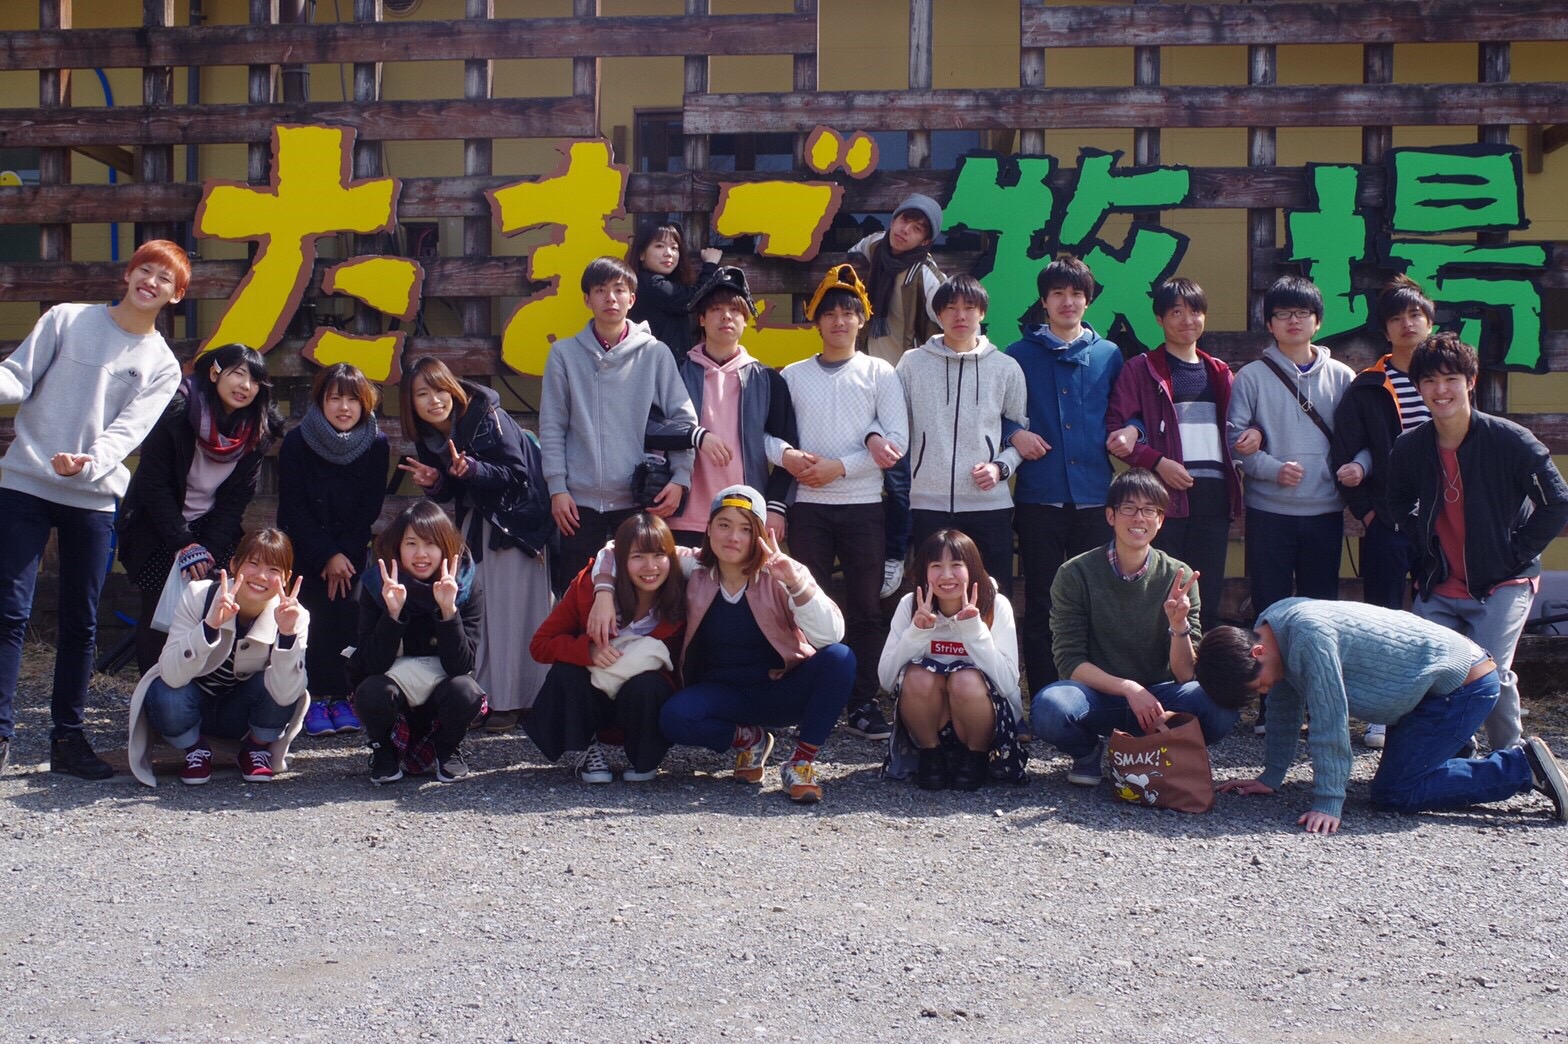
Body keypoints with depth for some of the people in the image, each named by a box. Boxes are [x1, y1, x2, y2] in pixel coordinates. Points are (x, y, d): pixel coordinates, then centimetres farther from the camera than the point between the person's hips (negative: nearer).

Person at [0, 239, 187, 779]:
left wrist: (88, 462, -25)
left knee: (80, 623, 6)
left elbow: (128, 429, -5)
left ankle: (68, 737, 15)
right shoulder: (66, 319, 5)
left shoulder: (162, 366, 7)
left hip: (94, 498, 2)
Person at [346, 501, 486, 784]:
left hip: (441, 690, 0)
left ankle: (448, 748, 2)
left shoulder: (466, 583, -15)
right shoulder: (377, 586, -14)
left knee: (467, 692, -32)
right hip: (395, 689, 0)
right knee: (372, 692, -33)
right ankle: (383, 749, 1)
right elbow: (372, 665, -21)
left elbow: (461, 665, -21)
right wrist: (393, 612, -34)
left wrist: (448, 610, -35)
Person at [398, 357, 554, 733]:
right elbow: (449, 494, 9)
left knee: (510, 611, -9)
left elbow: (517, 473, -20)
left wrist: (471, 469, -33)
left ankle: (510, 701, -4)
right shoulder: (426, 437, 0)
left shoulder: (487, 417, -20)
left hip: (516, 518, -7)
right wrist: (433, 483, -13)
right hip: (476, 521, 7)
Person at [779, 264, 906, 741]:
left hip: (863, 504, -1)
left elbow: (897, 442, -4)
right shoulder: (793, 375, 9)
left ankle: (862, 703, 10)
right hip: (808, 504, 1)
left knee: (866, 608, 3)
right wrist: (788, 456, -16)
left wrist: (840, 466, -12)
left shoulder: (880, 373, 5)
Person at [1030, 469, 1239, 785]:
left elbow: (1185, 675, -6)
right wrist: (1128, 688, -24)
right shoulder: (1076, 574, -7)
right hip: (1098, 697, -1)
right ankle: (1089, 751, 1)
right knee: (1049, 708, -35)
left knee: (1220, 708, -28)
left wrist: (1179, 626, -25)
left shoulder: (1178, 578, -3)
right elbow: (1069, 663, -10)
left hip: (1156, 699, 2)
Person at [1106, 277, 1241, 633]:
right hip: (1165, 496, -5)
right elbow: (1116, 429, -4)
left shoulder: (1218, 373, 19)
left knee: (1208, 596, 6)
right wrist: (1157, 462, -15)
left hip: (1213, 494, 5)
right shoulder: (1140, 370, 3)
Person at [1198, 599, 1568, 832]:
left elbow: (1329, 721, -28)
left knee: (1392, 793, -11)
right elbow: (1285, 710, 10)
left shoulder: (1308, 636, -29)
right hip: (1433, 685, 10)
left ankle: (1523, 767, -6)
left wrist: (1328, 804, -25)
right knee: (1399, 772, 16)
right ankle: (1521, 762, 18)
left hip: (1463, 684, -10)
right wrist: (1271, 777, 12)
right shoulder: (1269, 630, -1)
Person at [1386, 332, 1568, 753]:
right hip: (1438, 588, 4)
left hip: (1502, 584, -4)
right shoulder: (1409, 448, -2)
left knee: (1489, 672, -19)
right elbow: (1400, 503, 19)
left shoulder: (1510, 441, -13)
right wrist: (1425, 543, 7)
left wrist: (1517, 551, -9)